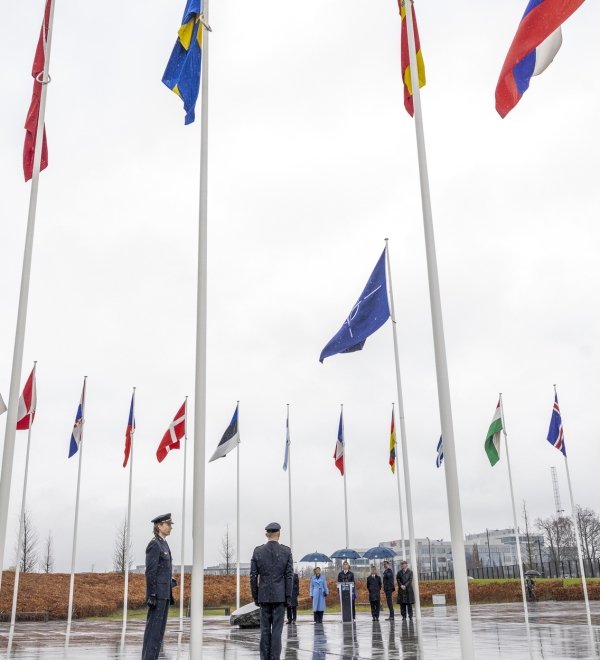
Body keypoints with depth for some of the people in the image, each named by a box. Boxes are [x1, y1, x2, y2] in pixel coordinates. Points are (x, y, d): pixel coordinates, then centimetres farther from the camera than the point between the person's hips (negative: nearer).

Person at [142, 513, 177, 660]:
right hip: (158, 593, -10)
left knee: (159, 628, 9)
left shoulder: (163, 544, 17)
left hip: (164, 592, 10)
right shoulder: (154, 545, -14)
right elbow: (150, 572, -18)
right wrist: (151, 596, -21)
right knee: (154, 628, -7)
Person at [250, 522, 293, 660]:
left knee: (265, 629, 8)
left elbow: (253, 576, 0)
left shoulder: (257, 551, -1)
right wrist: (289, 597, -1)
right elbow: (289, 576, -5)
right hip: (280, 595, -1)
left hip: (264, 596, 1)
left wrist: (255, 597, 8)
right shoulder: (286, 551, -3)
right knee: (277, 629, 1)